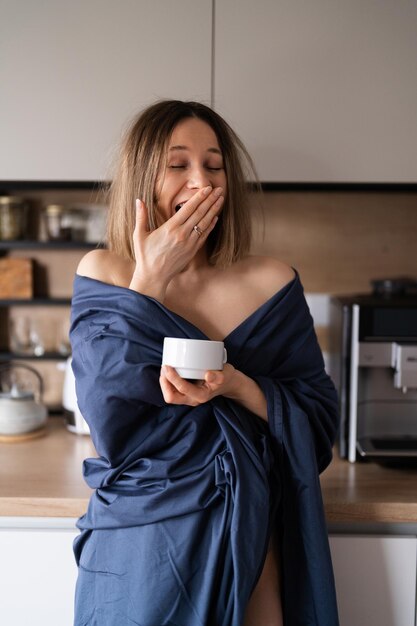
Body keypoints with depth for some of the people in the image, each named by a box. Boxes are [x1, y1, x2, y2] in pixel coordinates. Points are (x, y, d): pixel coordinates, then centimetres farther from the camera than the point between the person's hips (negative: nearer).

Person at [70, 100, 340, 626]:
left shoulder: (270, 283, -6)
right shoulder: (103, 276, -6)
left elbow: (320, 422, -5)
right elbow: (108, 424, -16)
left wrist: (239, 386, -24)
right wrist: (150, 281, -20)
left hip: (248, 541, 1)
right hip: (136, 544, 0)